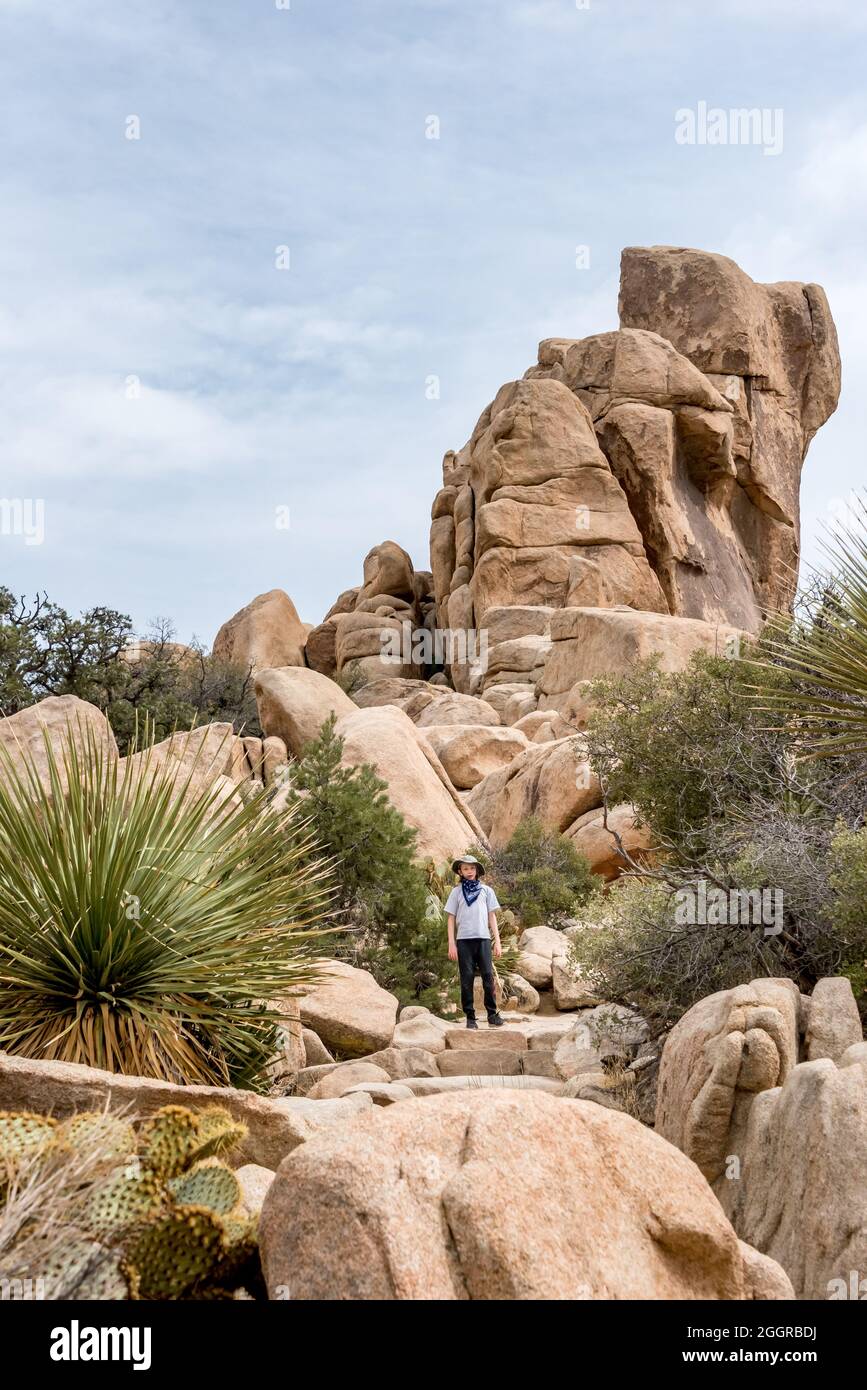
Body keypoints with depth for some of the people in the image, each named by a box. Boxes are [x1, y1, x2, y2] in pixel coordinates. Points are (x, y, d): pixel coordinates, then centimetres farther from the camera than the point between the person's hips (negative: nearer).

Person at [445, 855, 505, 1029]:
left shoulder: (486, 890, 11)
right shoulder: (456, 892, 9)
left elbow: (492, 917, 11)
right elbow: (451, 919, 7)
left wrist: (497, 941, 5)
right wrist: (451, 944, 0)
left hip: (483, 938, 0)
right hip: (463, 940, 0)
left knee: (488, 976, -4)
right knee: (467, 979, 1)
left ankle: (492, 1015, 0)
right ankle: (470, 1017, 5)